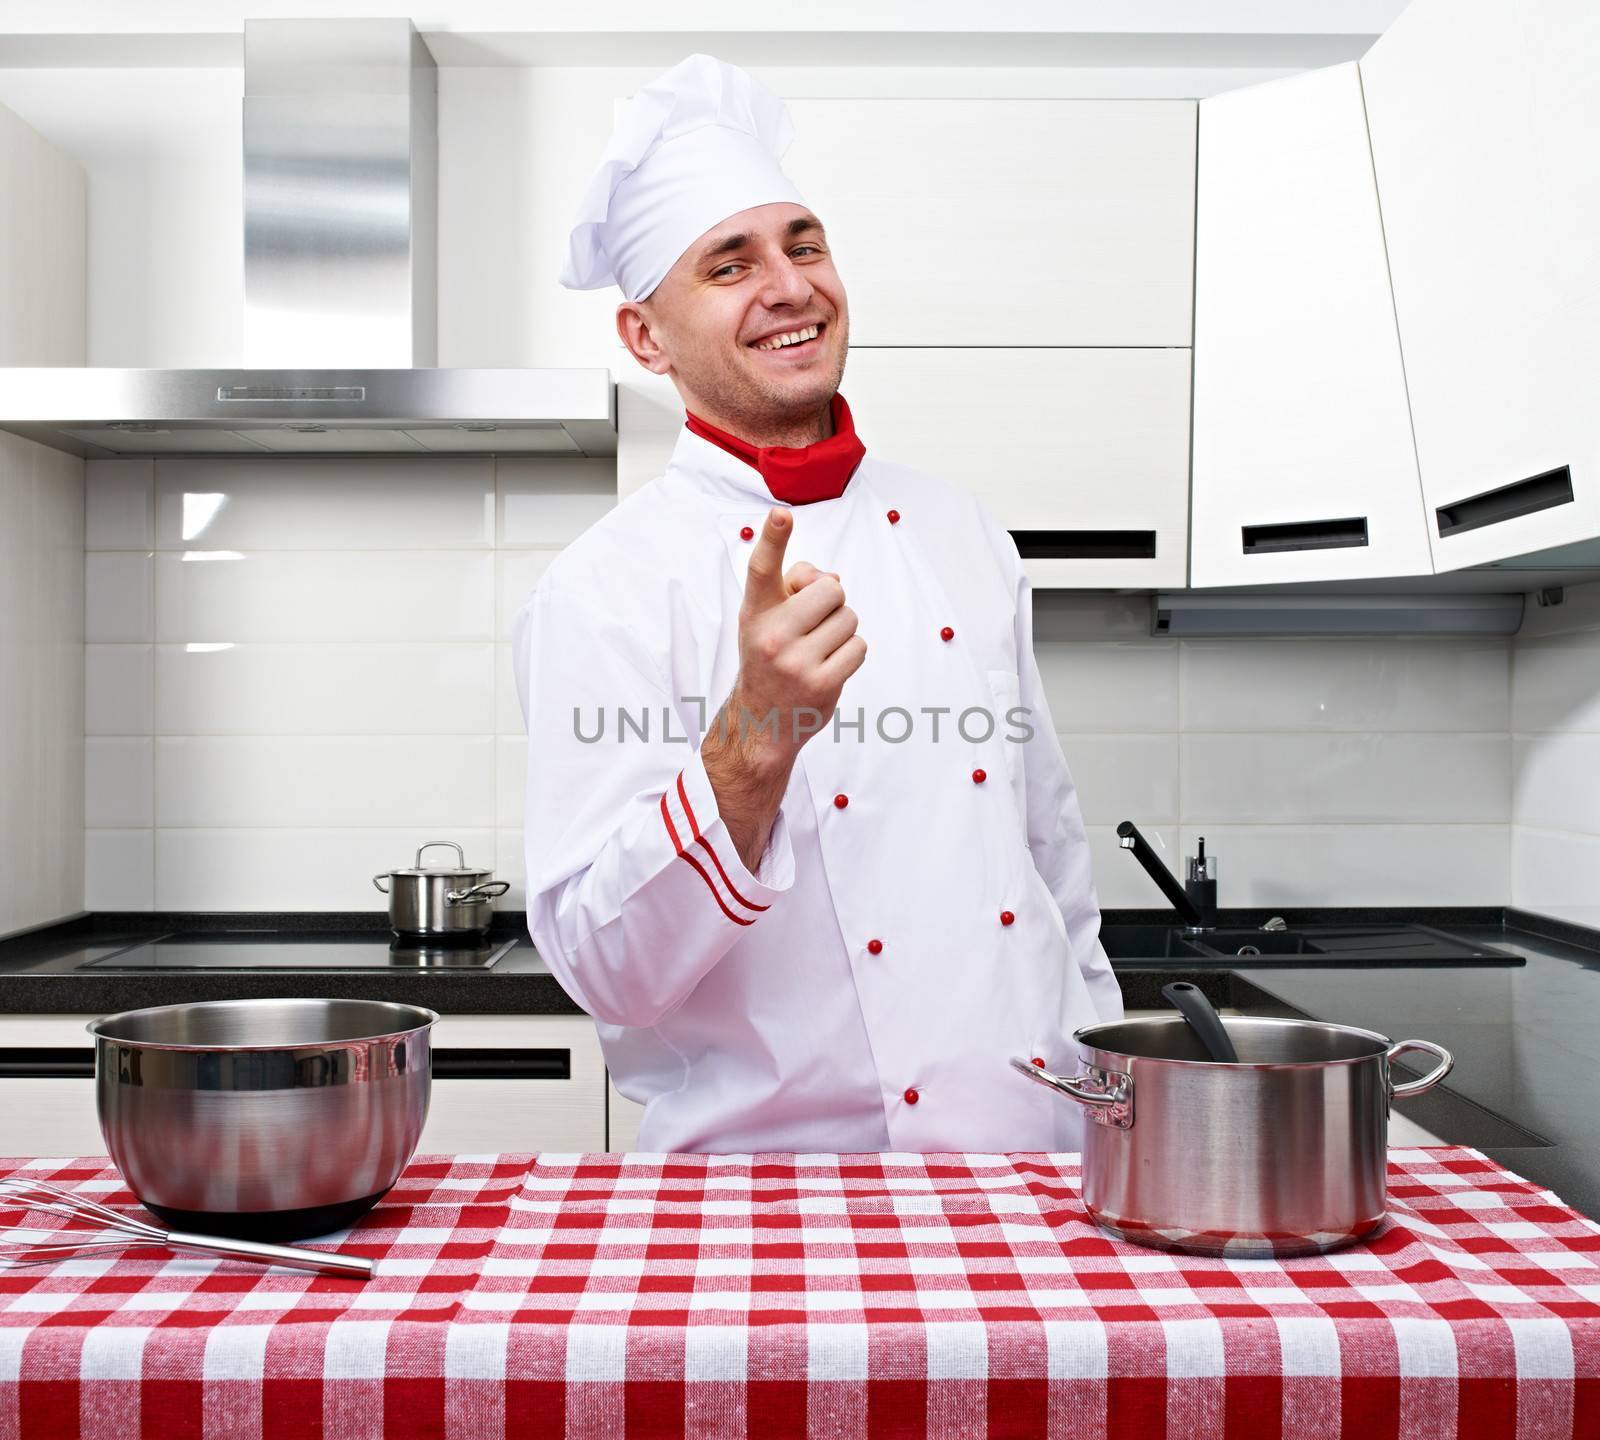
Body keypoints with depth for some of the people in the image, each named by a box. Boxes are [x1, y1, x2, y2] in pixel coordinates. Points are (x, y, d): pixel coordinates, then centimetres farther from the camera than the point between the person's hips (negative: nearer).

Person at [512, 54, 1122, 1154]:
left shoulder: (960, 532, 9)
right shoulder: (603, 592, -9)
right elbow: (605, 970, -16)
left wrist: (1109, 1083, 15)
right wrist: (754, 740, -28)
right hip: (772, 1176, -4)